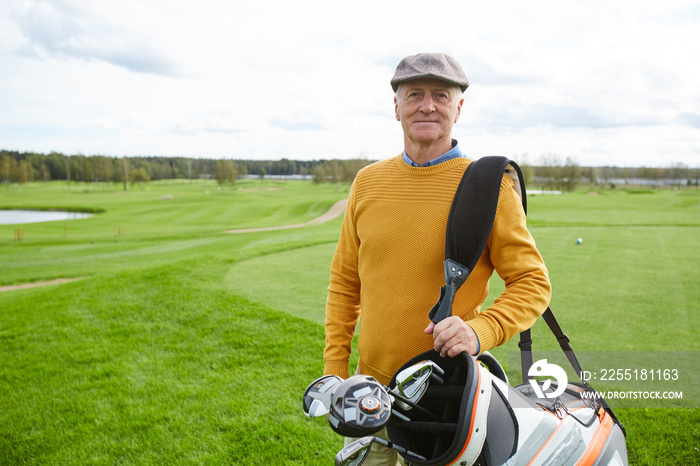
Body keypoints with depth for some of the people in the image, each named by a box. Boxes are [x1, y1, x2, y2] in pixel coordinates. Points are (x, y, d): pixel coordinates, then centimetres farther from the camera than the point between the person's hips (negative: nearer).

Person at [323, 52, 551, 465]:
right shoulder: (368, 182, 4)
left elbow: (533, 282, -6)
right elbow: (345, 282, 10)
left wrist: (481, 331, -23)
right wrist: (335, 371, 7)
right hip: (370, 387, 4)